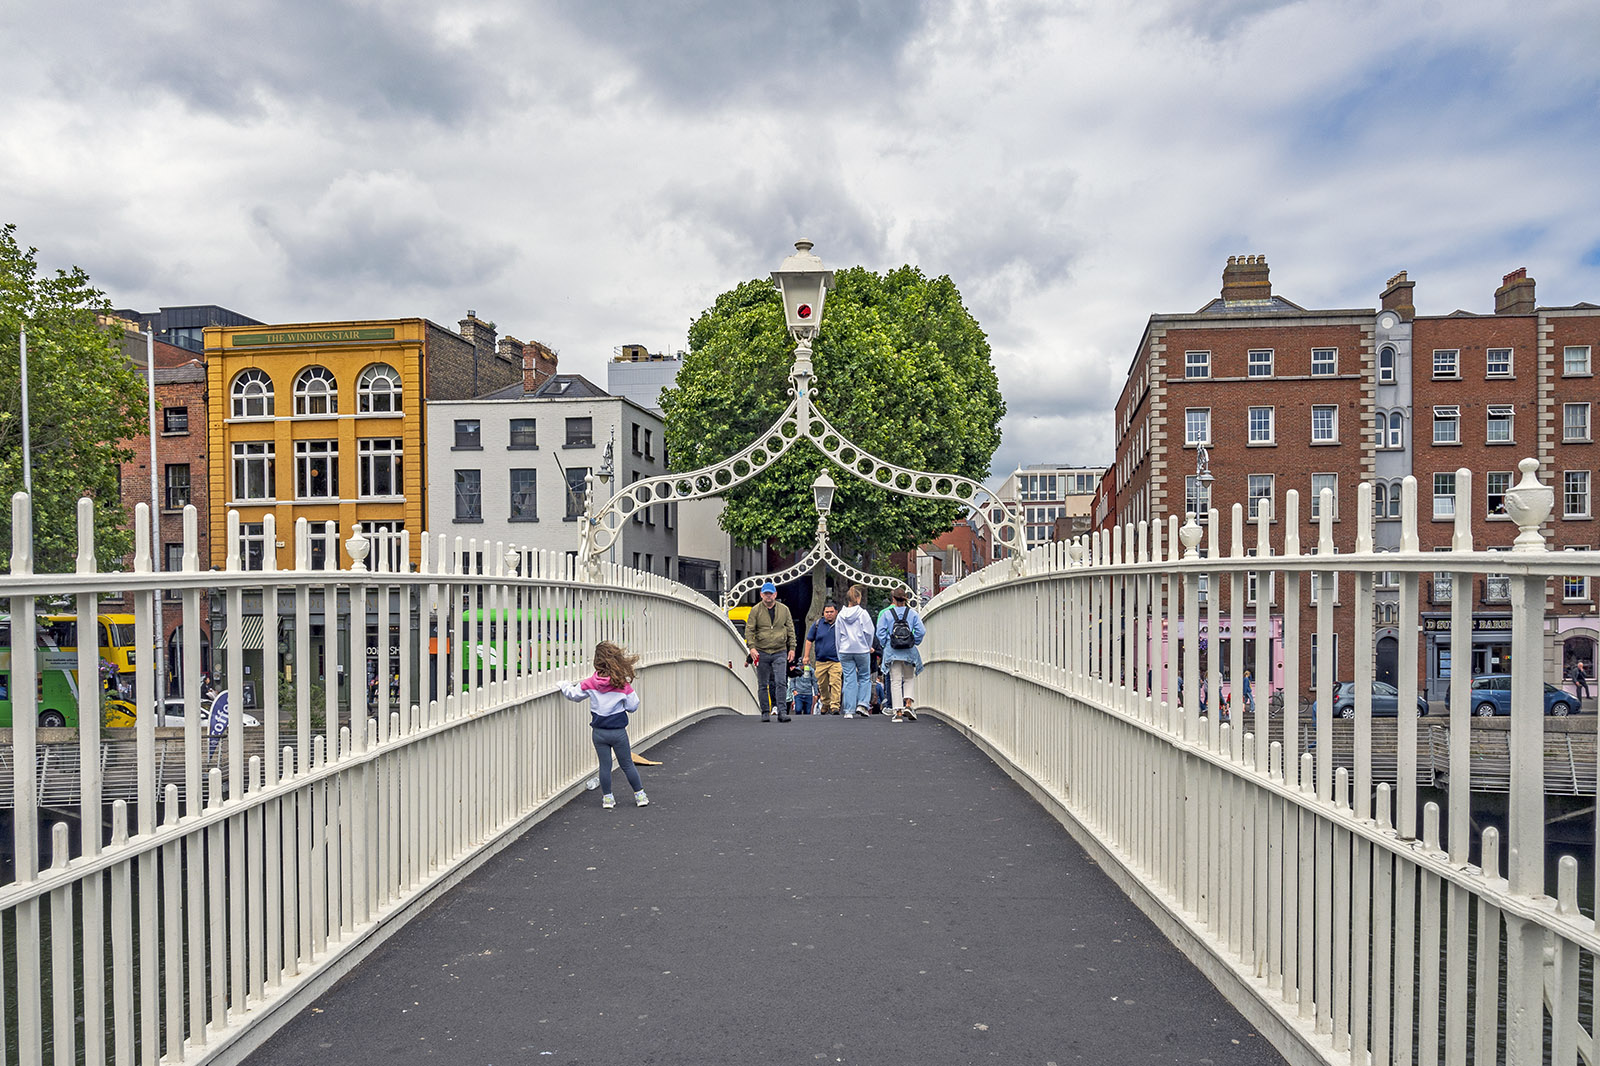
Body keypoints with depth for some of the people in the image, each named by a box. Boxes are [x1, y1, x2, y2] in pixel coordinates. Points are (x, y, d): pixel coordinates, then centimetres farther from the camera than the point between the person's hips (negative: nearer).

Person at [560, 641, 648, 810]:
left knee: (605, 765, 10)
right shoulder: (624, 684, -13)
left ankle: (607, 798, 18)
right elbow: (632, 707, -7)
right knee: (627, 764, 11)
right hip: (618, 732, -1)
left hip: (598, 732, 1)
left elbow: (574, 695, 5)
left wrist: (565, 685, 24)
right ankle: (640, 795, 19)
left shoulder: (590, 683, -9)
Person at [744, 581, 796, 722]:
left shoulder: (784, 610, 8)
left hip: (780, 652, 0)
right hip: (762, 652, 0)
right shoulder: (755, 610, 3)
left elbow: (790, 630, 13)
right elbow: (749, 630, 1)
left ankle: (782, 712, -7)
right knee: (763, 685, 5)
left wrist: (792, 648, 7)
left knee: (781, 683, -9)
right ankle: (765, 712, 13)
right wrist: (752, 647, -11)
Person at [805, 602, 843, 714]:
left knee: (835, 683, -13)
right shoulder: (817, 624, 7)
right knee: (822, 685, 10)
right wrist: (807, 656, 7)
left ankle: (834, 706, -13)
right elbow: (809, 640, 11)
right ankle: (825, 704, 28)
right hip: (820, 661, 3)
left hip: (836, 661, -2)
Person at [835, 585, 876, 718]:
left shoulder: (841, 615, 5)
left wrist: (840, 652, 16)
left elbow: (837, 635, 9)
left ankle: (849, 711, 2)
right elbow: (868, 632, -4)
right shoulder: (863, 613, -4)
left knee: (849, 680, 4)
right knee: (865, 677, 13)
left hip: (845, 651, 2)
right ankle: (862, 705, 0)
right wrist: (869, 647, 13)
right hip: (862, 650, -2)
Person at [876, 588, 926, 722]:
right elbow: (921, 631, -3)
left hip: (892, 651, -1)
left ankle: (898, 712, -1)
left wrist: (885, 645, 10)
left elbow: (880, 632, -2)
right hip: (909, 651, 1)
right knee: (909, 678, 16)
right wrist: (914, 643, 9)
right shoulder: (912, 613, 2)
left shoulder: (886, 613, 0)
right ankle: (908, 705, -2)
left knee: (895, 681, 3)